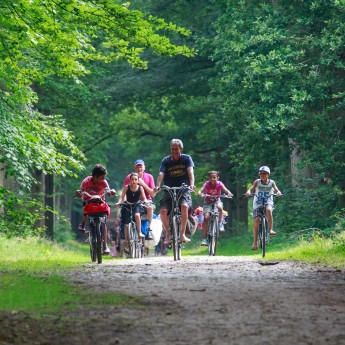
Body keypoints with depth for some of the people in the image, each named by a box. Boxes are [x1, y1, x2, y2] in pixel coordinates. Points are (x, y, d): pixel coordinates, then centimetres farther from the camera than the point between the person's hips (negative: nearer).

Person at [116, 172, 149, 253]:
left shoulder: (140, 188, -7)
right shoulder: (127, 187, -8)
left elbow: (144, 198, -6)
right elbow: (122, 197, -9)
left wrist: (145, 201, -27)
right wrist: (119, 202, -28)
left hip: (136, 206, 0)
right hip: (127, 206, 0)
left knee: (137, 215, -34)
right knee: (126, 224, -6)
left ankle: (139, 232, -20)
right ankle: (126, 244, 3)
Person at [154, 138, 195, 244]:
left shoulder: (186, 158, 3)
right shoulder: (166, 161, 5)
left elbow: (190, 172, -12)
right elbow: (161, 174, -9)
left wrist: (191, 184, -31)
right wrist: (157, 186, -29)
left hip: (183, 190, -2)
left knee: (184, 206, -33)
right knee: (163, 210, -23)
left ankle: (183, 234, -23)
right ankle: (168, 234, -2)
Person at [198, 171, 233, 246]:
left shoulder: (219, 184, -12)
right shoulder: (207, 184, -13)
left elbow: (225, 189, -25)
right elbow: (201, 190, -27)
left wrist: (229, 193, -47)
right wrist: (200, 193, -50)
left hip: (216, 201, 0)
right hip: (208, 202, 0)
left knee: (219, 207, -36)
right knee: (206, 217, -18)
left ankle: (221, 223, -15)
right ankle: (204, 238, -14)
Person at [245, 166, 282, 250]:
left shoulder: (271, 182, -3)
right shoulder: (257, 182, -4)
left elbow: (276, 190, -12)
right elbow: (251, 189, -14)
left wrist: (278, 192, -36)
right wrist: (248, 192, -37)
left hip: (268, 203, 0)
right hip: (257, 204, 0)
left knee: (268, 210, -36)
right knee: (256, 220, -15)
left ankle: (270, 230, -23)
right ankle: (255, 242, -10)